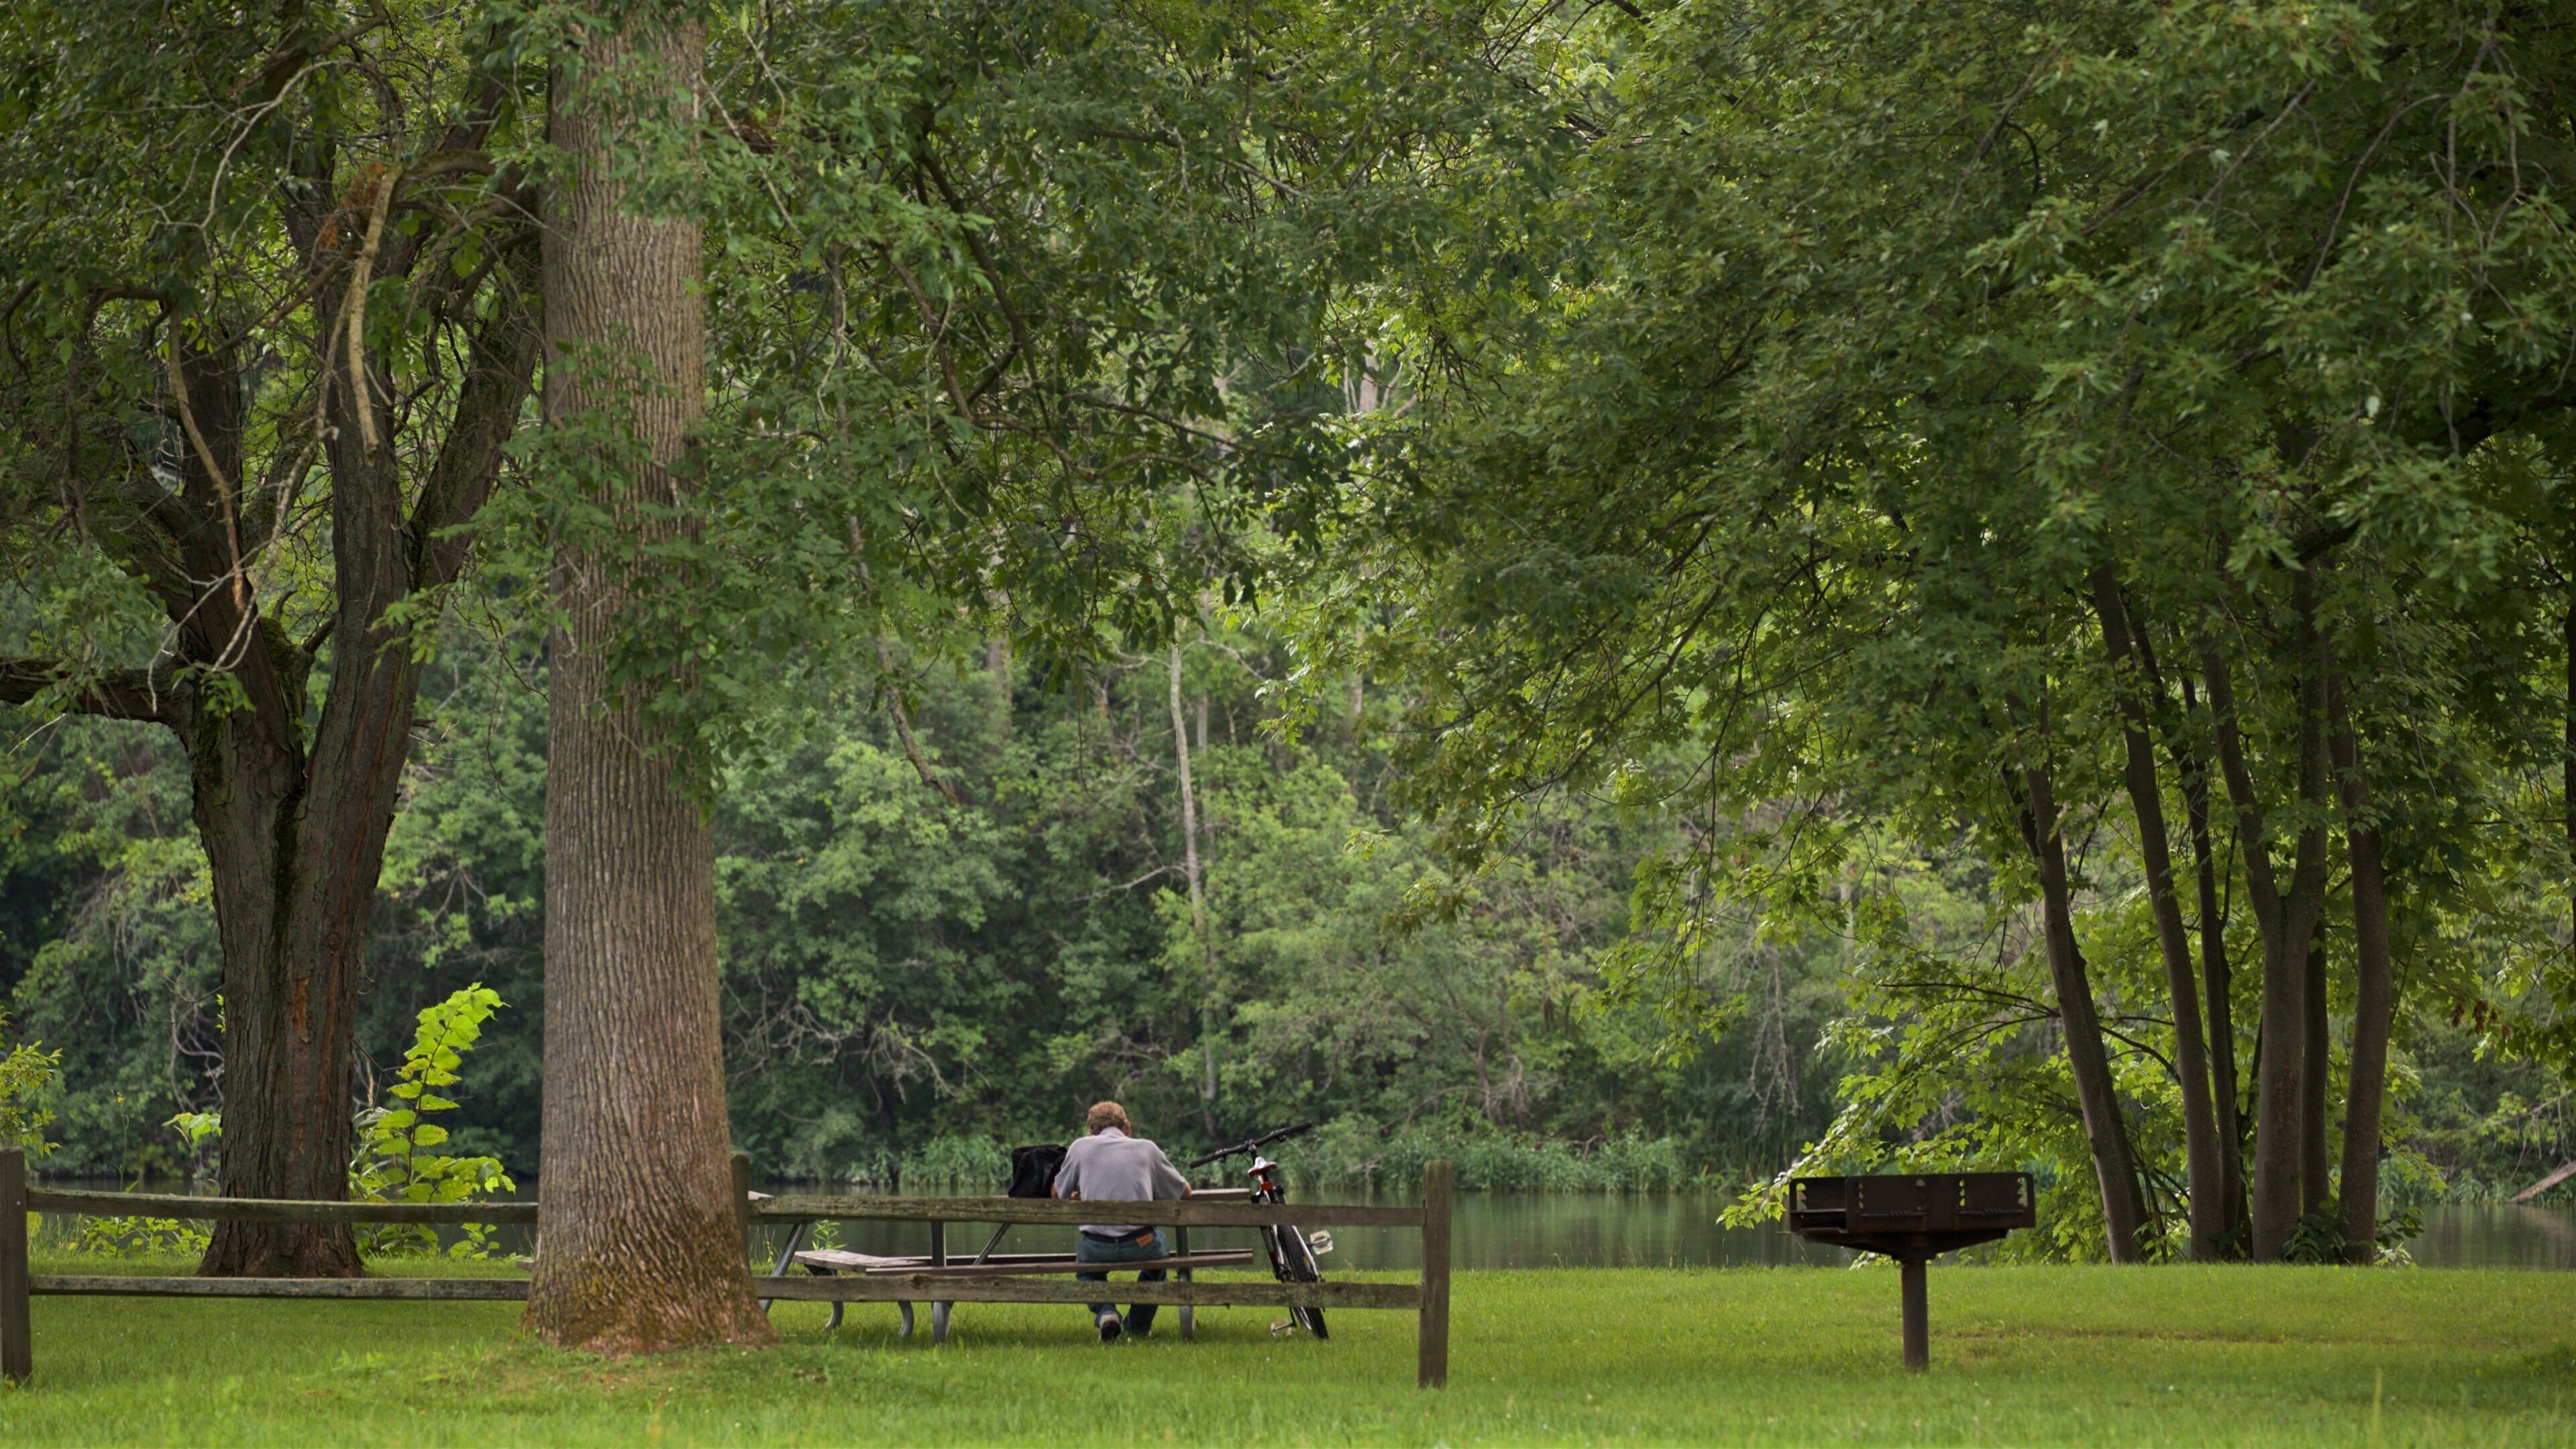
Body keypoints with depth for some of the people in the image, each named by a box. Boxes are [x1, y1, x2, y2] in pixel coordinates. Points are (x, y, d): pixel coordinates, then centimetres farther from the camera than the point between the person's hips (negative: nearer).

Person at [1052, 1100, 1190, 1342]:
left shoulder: (1080, 1147, 9)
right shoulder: (1147, 1148, 11)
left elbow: (1059, 1194, 21)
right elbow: (1184, 1191, 22)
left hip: (1096, 1248, 0)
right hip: (1141, 1246, 0)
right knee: (1159, 1245, 37)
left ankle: (1105, 1311, 6)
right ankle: (1138, 1325, 35)